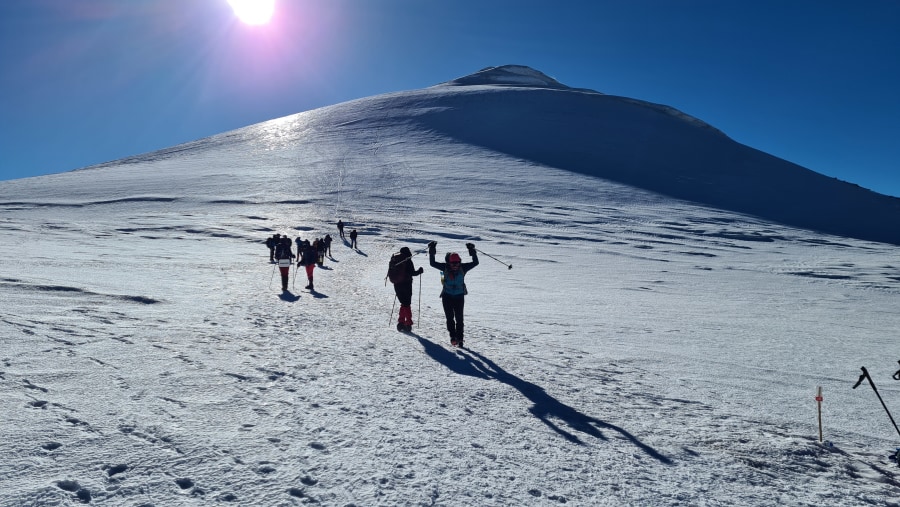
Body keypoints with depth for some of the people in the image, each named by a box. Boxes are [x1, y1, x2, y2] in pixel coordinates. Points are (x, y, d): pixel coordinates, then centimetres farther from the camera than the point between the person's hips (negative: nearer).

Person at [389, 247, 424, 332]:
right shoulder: (407, 260, -11)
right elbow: (412, 273, -13)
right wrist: (420, 271, 4)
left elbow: (390, 272, 11)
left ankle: (401, 322, 8)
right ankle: (408, 324, 1)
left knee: (403, 303, 16)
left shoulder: (393, 259, 7)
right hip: (406, 284, -5)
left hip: (397, 285, 5)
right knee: (407, 304, 3)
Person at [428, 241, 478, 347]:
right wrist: (432, 252, -18)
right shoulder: (445, 267, -7)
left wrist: (472, 251, -17)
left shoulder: (463, 268, -6)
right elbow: (432, 263, -9)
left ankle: (459, 338, 10)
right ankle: (453, 336, 3)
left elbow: (475, 263, -8)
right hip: (447, 296, 0)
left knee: (459, 318, 2)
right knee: (450, 318, -4)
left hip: (459, 296, 0)